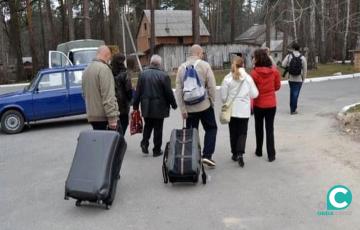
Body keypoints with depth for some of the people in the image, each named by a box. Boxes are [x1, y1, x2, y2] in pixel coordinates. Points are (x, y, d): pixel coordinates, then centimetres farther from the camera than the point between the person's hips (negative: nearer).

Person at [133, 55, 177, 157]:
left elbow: (138, 91, 3)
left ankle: (144, 142, 3)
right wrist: (174, 104, 6)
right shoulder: (164, 75, -11)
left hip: (146, 106, 3)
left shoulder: (143, 74, 1)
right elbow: (169, 92, -8)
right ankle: (157, 150, 12)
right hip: (159, 107, -3)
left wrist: (135, 105, 10)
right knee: (158, 128, 6)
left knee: (148, 125, 21)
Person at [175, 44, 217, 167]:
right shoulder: (204, 65, -7)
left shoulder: (182, 67, 4)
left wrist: (182, 108, 2)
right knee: (211, 129, 12)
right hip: (204, 105, -3)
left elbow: (178, 90, 0)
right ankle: (207, 155, 3)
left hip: (189, 107, 3)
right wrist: (212, 101, 6)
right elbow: (212, 86, -9)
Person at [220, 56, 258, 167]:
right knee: (242, 132, 7)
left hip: (232, 110, 0)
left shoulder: (227, 78, -8)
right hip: (244, 110, 0)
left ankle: (235, 153, 22)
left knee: (233, 132, 14)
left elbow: (223, 95, -5)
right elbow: (254, 94, -2)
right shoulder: (248, 78, -5)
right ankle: (240, 153, -9)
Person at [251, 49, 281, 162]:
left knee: (259, 128, 16)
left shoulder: (254, 72, -16)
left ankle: (259, 151, 28)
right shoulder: (274, 71, -7)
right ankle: (271, 155, 6)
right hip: (271, 104, 2)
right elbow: (277, 86, 4)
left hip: (258, 104, -2)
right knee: (270, 129, 7)